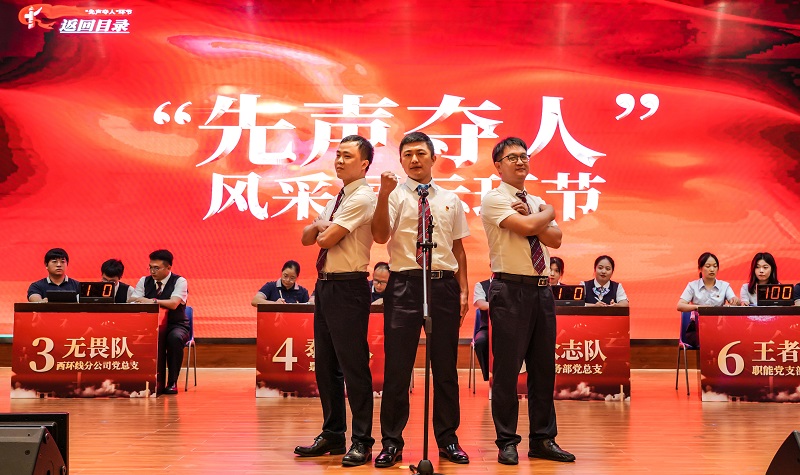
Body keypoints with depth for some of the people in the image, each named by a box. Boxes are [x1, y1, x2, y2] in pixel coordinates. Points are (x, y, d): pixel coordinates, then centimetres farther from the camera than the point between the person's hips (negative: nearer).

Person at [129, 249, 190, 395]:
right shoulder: (144, 281, 7)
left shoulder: (180, 282, -6)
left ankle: (172, 382, -22)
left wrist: (153, 301, -38)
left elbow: (173, 304, -24)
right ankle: (157, 380, -21)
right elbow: (131, 302, -3)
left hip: (176, 325, -2)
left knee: (174, 338, -37)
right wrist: (139, 301, -26)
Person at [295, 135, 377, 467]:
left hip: (348, 288, -10)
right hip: (325, 284, 10)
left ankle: (362, 442, 2)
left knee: (353, 365, -6)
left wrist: (323, 232, 5)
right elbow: (307, 237, 17)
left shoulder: (362, 198, -11)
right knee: (325, 365, 13)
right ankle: (332, 434, 24)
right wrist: (319, 226, -3)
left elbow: (327, 240, -17)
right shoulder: (337, 199, 18)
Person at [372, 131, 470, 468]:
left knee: (445, 366, 9)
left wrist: (463, 290, 9)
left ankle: (447, 439, 21)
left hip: (444, 285, 3)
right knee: (398, 366, 0)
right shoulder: (395, 195, 1)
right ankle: (392, 442, 11)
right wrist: (383, 196, -26)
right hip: (404, 285, -3)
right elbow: (380, 236, -14)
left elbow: (458, 248, 15)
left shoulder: (450, 200, 12)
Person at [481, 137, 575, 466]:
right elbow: (526, 227, -17)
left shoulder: (537, 202, 18)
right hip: (511, 290, -7)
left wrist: (532, 218, -10)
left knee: (544, 367, 9)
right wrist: (547, 213, 1)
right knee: (507, 368, -2)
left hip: (542, 290, 7)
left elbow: (555, 239, 3)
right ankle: (507, 442, 8)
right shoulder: (494, 199, -2)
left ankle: (543, 440, 18)